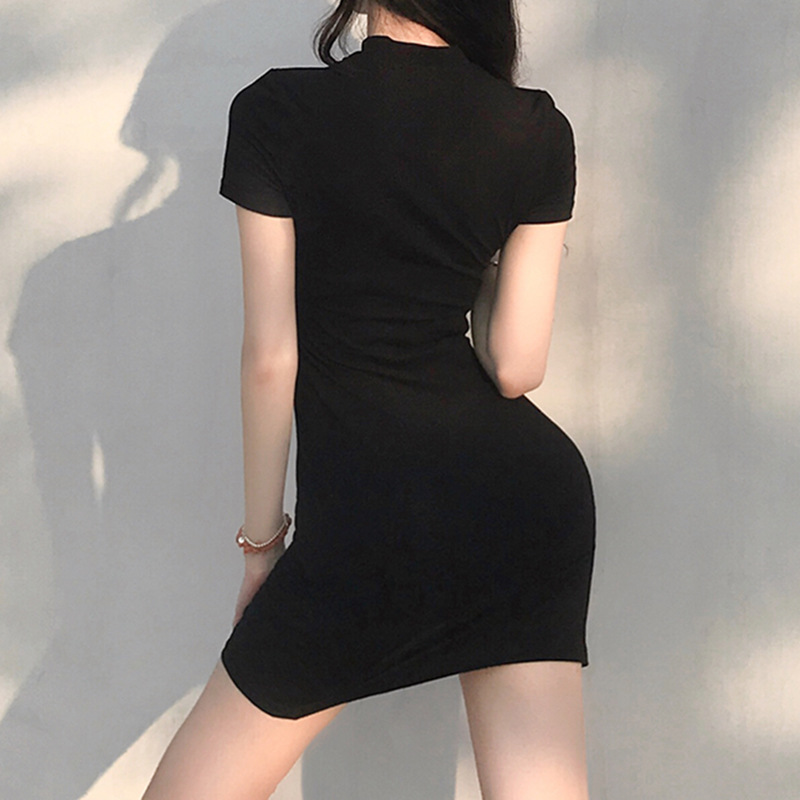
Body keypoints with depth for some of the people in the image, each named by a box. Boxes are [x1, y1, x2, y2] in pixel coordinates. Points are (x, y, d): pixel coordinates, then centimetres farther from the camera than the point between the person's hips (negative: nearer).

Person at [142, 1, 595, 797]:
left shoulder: (276, 111, -4)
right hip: (528, 487, 4)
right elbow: (516, 365, 0)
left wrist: (262, 536, 7)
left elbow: (269, 356, -4)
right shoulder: (538, 132, 3)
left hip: (366, 514, -3)